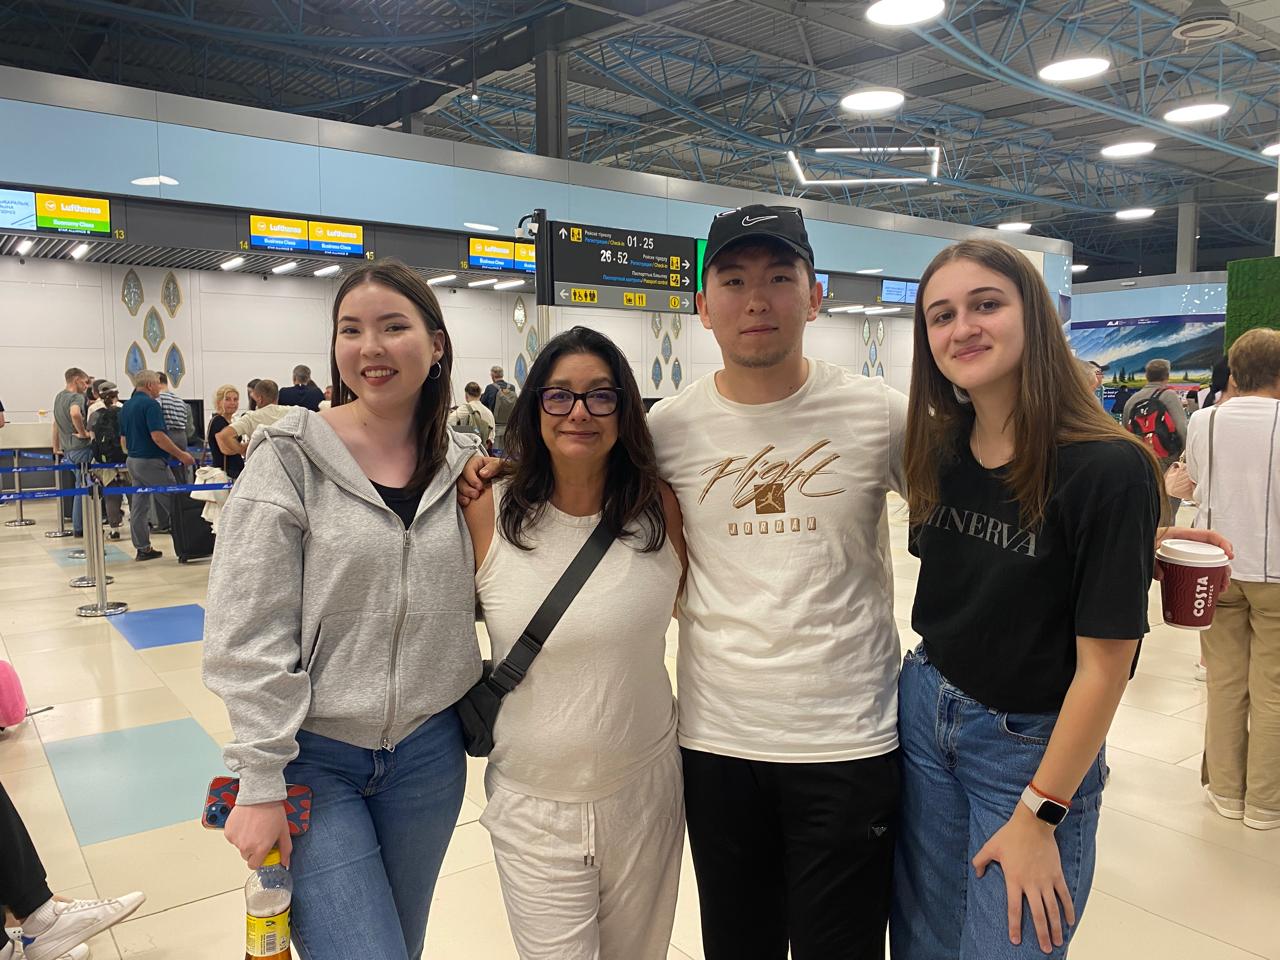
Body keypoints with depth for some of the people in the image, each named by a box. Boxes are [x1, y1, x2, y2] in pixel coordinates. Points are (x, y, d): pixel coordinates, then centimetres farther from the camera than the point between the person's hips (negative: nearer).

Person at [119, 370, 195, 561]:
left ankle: (143, 548, 13)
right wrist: (181, 455, -19)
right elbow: (158, 436, -23)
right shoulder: (150, 404, -15)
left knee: (139, 506, 9)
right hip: (151, 462, -9)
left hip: (132, 460, 9)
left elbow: (123, 438, 19)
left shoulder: (126, 406, 14)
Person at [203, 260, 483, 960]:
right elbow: (248, 635, -12)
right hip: (313, 757, -4)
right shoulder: (291, 457, -11)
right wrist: (259, 782, -13)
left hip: (429, 752, 4)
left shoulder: (464, 466, 1)